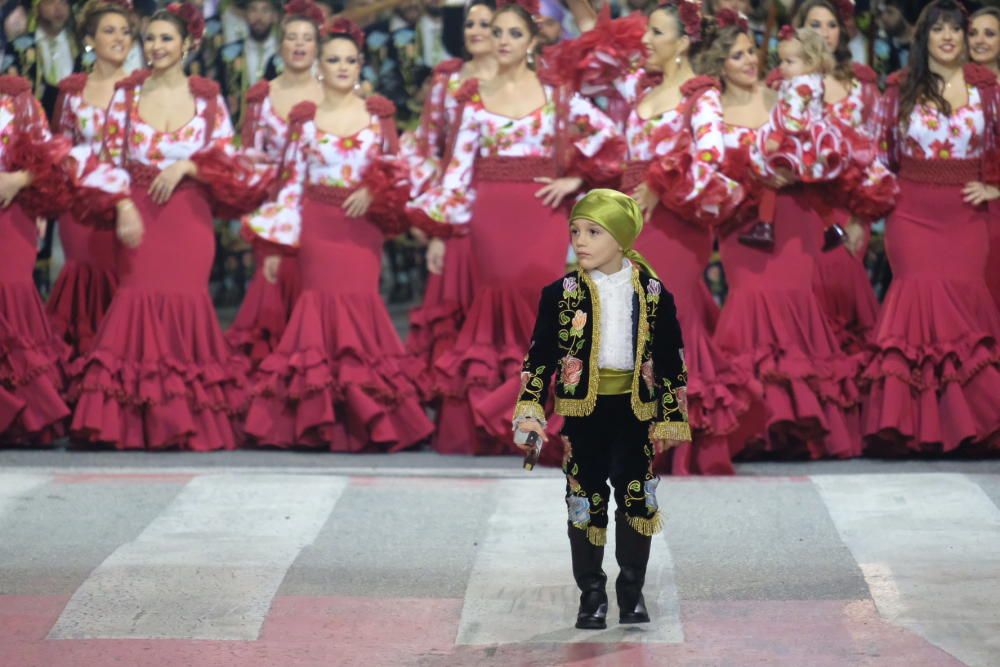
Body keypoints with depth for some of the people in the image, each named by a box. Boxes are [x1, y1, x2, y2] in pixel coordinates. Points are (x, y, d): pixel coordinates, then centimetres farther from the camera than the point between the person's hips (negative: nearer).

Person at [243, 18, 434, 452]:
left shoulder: (378, 114, 7)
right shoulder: (305, 119, 6)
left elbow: (397, 172, 8)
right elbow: (292, 183, 5)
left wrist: (373, 192, -12)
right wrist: (275, 244, -1)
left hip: (363, 228, 0)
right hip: (318, 230, 0)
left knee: (359, 302, -7)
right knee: (325, 304, -4)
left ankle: (364, 423, 2)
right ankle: (323, 421, 2)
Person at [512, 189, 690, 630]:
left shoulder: (653, 293, -2)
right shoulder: (562, 294, -3)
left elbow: (670, 360, 3)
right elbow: (540, 355, -2)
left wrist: (672, 420, 3)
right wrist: (529, 411, -11)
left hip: (635, 408, 0)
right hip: (582, 409, 0)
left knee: (636, 498, 5)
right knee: (586, 501, 4)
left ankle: (632, 592, 19)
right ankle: (591, 595, 14)